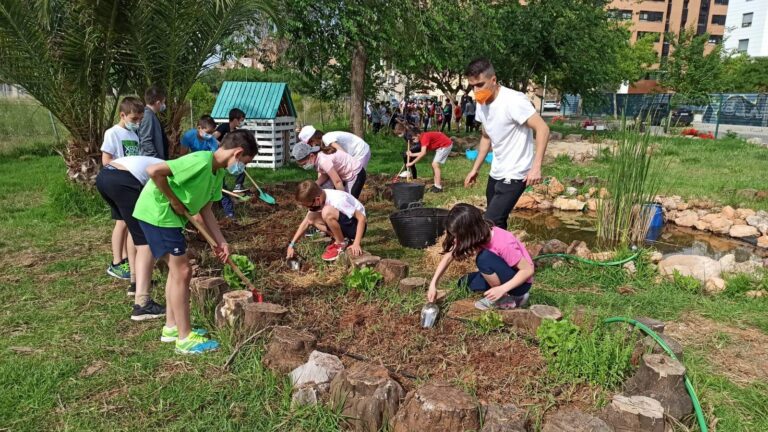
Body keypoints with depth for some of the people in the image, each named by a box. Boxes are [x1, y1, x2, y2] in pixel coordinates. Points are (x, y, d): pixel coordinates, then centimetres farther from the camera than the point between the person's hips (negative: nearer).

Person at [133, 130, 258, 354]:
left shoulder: (218, 172, 6)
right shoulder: (201, 161, -24)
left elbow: (205, 210, 10)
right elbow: (154, 171, -31)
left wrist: (220, 241, 5)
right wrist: (174, 200, -19)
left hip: (170, 215, 10)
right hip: (157, 212, -10)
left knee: (178, 269, 17)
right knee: (182, 272, -6)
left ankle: (172, 327, 29)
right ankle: (185, 338, 2)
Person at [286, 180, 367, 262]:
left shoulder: (338, 200, -30)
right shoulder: (315, 200, -7)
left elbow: (362, 218, -27)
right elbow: (306, 222, -2)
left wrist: (356, 244, -30)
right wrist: (292, 245, -7)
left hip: (356, 226, -8)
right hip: (345, 224, 8)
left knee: (327, 212, -31)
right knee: (311, 218, -6)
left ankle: (341, 243, -11)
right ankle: (340, 238, -2)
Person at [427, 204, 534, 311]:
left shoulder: (502, 243, -33)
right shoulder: (478, 234, -14)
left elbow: (528, 270, -26)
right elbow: (449, 256, -8)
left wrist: (502, 289, -33)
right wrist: (433, 284, -13)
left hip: (521, 283, -7)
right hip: (503, 274, 7)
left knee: (484, 258, -29)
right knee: (465, 282, -5)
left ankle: (505, 298, -11)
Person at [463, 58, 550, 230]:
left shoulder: (513, 100, -21)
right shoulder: (481, 104, 4)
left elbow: (542, 129, -23)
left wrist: (536, 167, -30)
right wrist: (475, 169, 18)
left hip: (514, 175, -8)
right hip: (495, 173, 8)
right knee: (497, 223, 14)